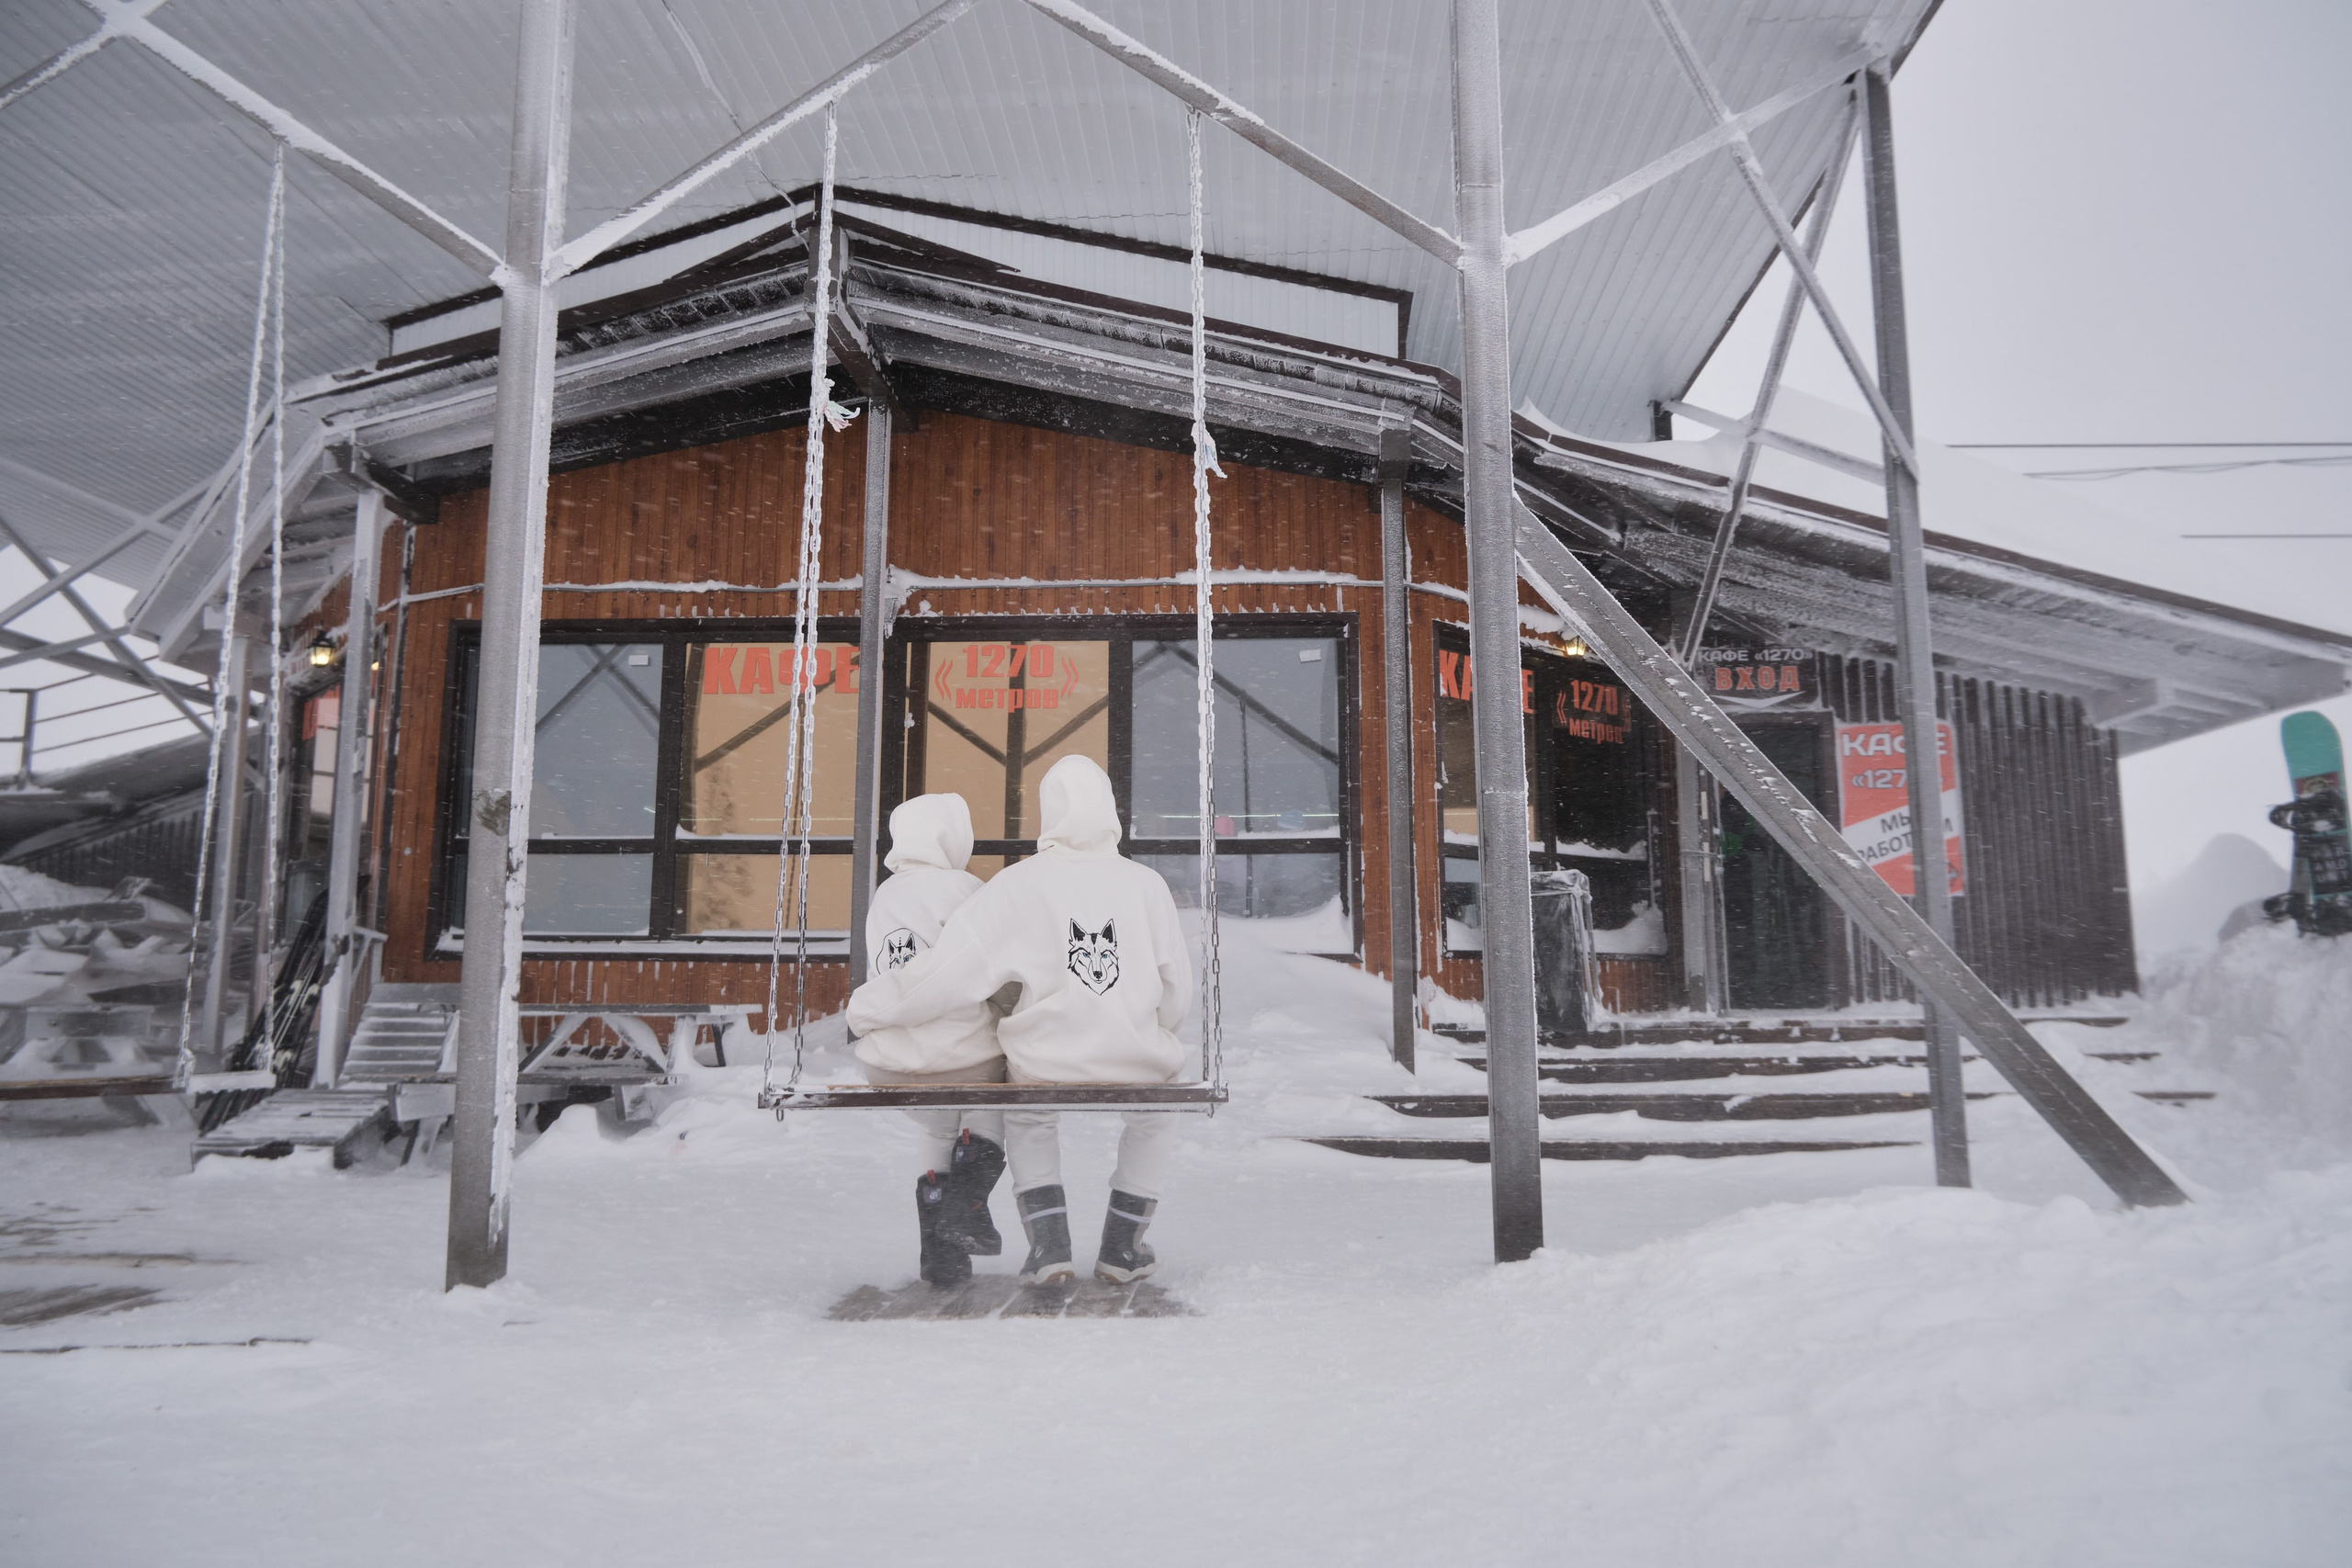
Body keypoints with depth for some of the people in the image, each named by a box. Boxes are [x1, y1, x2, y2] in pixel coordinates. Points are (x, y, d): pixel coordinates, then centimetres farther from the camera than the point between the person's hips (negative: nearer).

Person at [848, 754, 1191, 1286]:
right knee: (1153, 1107, 35)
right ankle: (1122, 1246, 32)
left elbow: (950, 969, -12)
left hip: (1045, 1065, 0)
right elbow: (1177, 990, 2)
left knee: (1028, 1117, 34)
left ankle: (1048, 1243, 23)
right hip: (1135, 1063, 1)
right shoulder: (1147, 884, -5)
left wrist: (870, 1005, 2)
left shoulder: (1016, 884, -10)